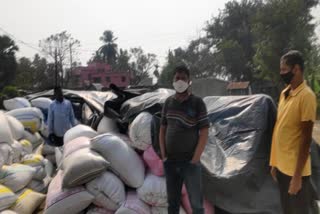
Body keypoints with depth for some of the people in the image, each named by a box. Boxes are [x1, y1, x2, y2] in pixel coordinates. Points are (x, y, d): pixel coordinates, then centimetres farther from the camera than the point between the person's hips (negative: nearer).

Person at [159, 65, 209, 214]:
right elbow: (162, 129, 11)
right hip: (170, 162, 3)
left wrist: (195, 159, -11)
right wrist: (163, 156, 3)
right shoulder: (168, 102, 6)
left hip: (190, 162, -3)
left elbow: (204, 133, -7)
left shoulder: (197, 103, -5)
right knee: (172, 202, 13)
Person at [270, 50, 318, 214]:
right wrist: (274, 162, 13)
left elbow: (306, 138, -17)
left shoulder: (306, 96, -16)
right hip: (281, 166, 7)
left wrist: (298, 175, -16)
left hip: (295, 169, -7)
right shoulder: (284, 93, 8)